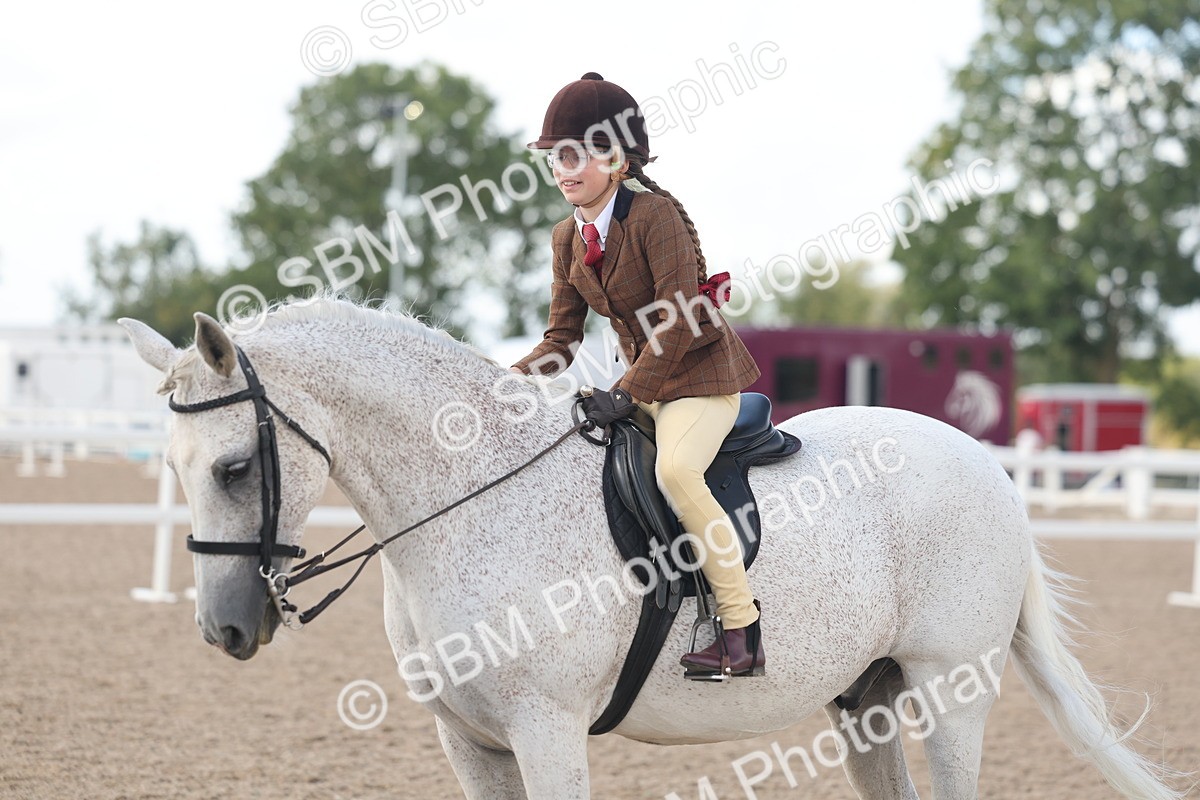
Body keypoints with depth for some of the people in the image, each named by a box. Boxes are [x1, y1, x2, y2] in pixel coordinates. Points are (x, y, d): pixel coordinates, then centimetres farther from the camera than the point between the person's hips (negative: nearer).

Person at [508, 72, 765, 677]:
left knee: (674, 468, -32)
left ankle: (742, 628, -25)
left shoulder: (655, 214, -18)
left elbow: (680, 321, -23)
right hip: (642, 381, 9)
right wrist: (511, 380, -10)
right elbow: (562, 338, 8)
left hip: (701, 375, -9)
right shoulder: (567, 238, 5)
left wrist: (626, 394, -28)